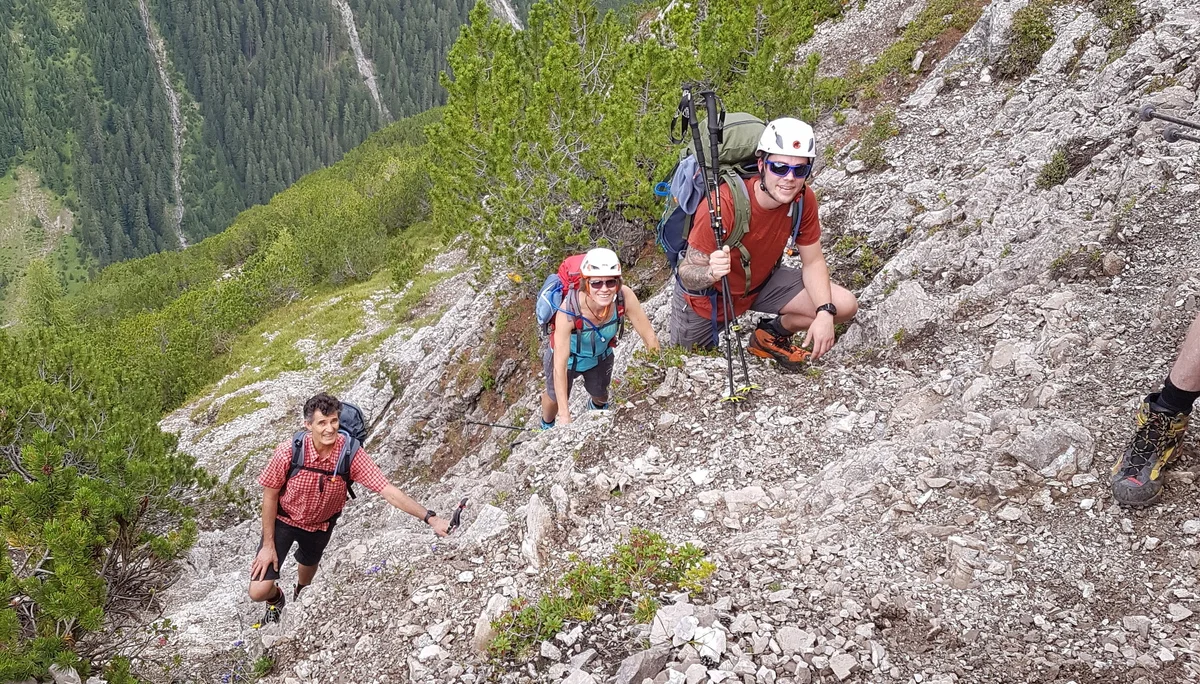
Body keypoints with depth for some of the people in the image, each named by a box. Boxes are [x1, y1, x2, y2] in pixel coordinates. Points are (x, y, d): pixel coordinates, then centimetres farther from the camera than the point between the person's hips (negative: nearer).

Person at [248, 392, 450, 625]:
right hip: (284, 519, -2)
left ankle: (299, 596, 68)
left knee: (308, 567, 31)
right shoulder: (289, 452, -33)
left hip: (321, 524, 2)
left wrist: (430, 518, -39)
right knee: (258, 591, -8)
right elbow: (270, 494, -17)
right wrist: (268, 545, -13)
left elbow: (387, 490, -31)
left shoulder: (350, 453, -30)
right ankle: (276, 599, 31)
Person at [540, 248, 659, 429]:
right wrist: (564, 415, -37)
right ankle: (547, 426, 60)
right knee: (554, 398, 25)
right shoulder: (568, 312, -44)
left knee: (600, 393, 31)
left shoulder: (624, 296, -36)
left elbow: (649, 337, -24)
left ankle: (597, 406, 68)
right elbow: (559, 367, -38)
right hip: (568, 357, -3)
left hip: (601, 356, 3)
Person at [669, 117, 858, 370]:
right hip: (709, 293, -3)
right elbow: (687, 274, -32)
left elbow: (813, 262, -12)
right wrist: (711, 273, -55)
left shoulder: (803, 199, -23)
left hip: (760, 281, 4)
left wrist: (825, 313, -28)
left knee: (844, 306, -14)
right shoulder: (722, 205, -38)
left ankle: (771, 336, 12)